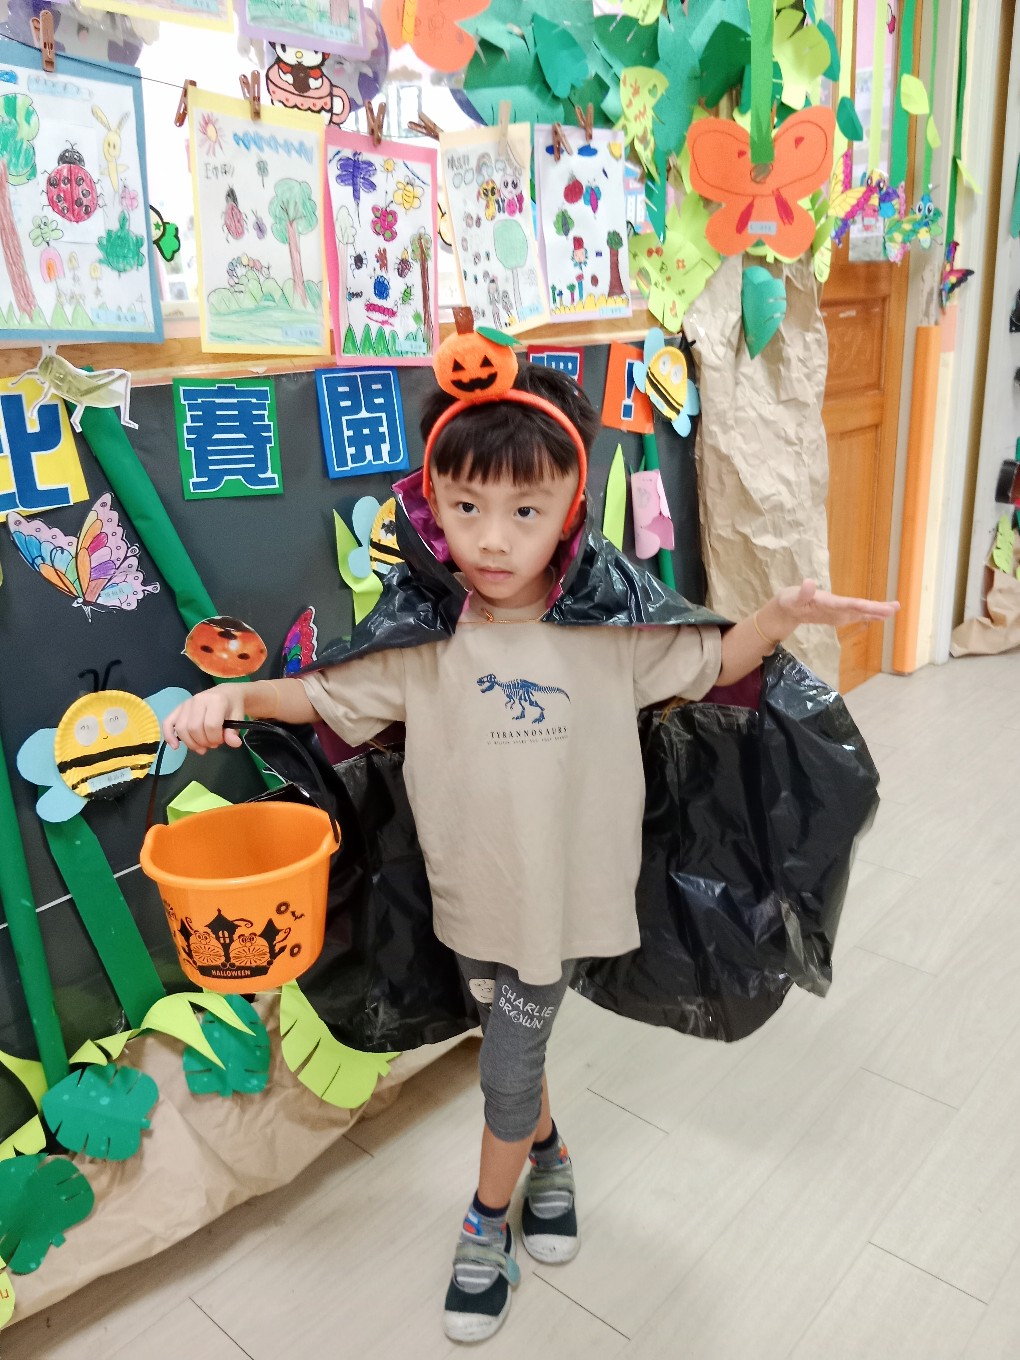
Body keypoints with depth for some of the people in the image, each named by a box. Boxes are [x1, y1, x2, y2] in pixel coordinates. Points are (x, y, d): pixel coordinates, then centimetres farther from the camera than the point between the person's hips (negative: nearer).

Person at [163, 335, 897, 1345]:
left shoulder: (611, 627, -13)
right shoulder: (421, 637, -11)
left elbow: (712, 663, 0)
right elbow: (326, 693, -2)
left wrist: (779, 617, -18)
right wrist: (235, 697, -18)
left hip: (563, 892, -2)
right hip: (469, 891, 2)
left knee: (506, 1070, 9)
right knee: (513, 1047, 22)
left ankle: (488, 1222, 39)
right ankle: (549, 1156, 55)